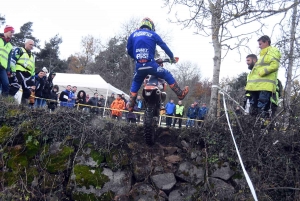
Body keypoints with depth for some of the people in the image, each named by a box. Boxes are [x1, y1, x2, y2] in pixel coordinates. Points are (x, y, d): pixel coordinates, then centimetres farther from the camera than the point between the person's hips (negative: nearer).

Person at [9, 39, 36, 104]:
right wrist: (13, 71, -17)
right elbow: (12, 60, -6)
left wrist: (32, 82, 19)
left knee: (27, 92, 2)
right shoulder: (19, 50, 7)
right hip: (19, 72, -7)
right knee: (14, 89, -17)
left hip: (28, 76, 7)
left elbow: (33, 70, 25)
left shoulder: (32, 56, 27)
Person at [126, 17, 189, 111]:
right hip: (151, 65, -3)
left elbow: (129, 50, 18)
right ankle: (180, 94, 16)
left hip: (139, 66, 3)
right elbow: (164, 46, 9)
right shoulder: (153, 34, 7)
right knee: (167, 75, 15)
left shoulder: (133, 35, 13)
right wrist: (172, 57, 22)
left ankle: (131, 105, 25)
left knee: (135, 82, 26)